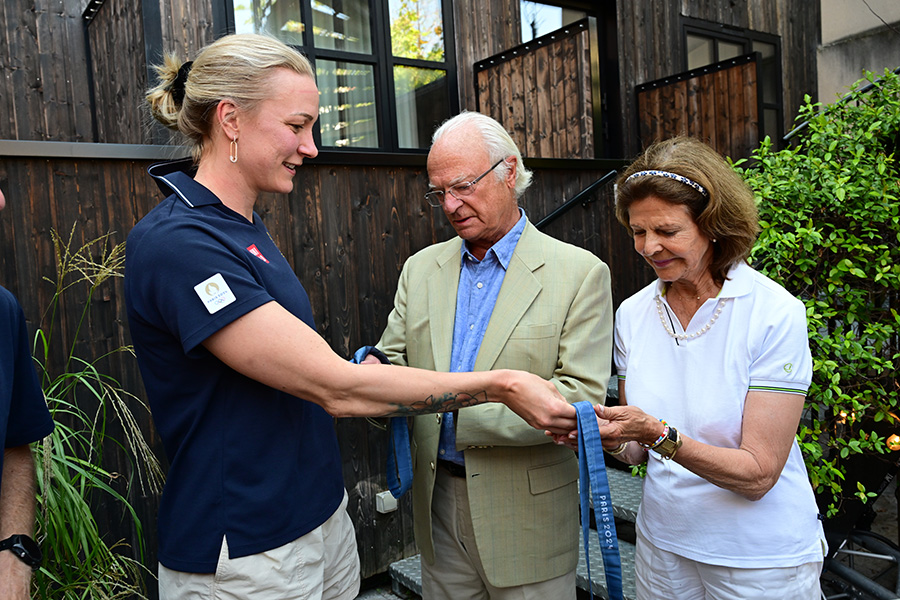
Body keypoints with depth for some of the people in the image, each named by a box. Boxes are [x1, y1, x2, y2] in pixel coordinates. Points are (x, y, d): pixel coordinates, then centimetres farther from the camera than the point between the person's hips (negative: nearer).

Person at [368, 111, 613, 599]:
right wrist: (376, 371, -20)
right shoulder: (420, 269, 6)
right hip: (438, 501, 4)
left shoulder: (579, 273, -9)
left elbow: (581, 397, -17)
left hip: (527, 517, -3)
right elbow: (392, 361, 6)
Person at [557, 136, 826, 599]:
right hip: (664, 543, 4)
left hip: (761, 558, -4)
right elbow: (640, 451, 3)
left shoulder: (775, 314, -18)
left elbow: (758, 474, -19)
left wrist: (658, 433, -31)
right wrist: (612, 439, -18)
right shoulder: (633, 314, -4)